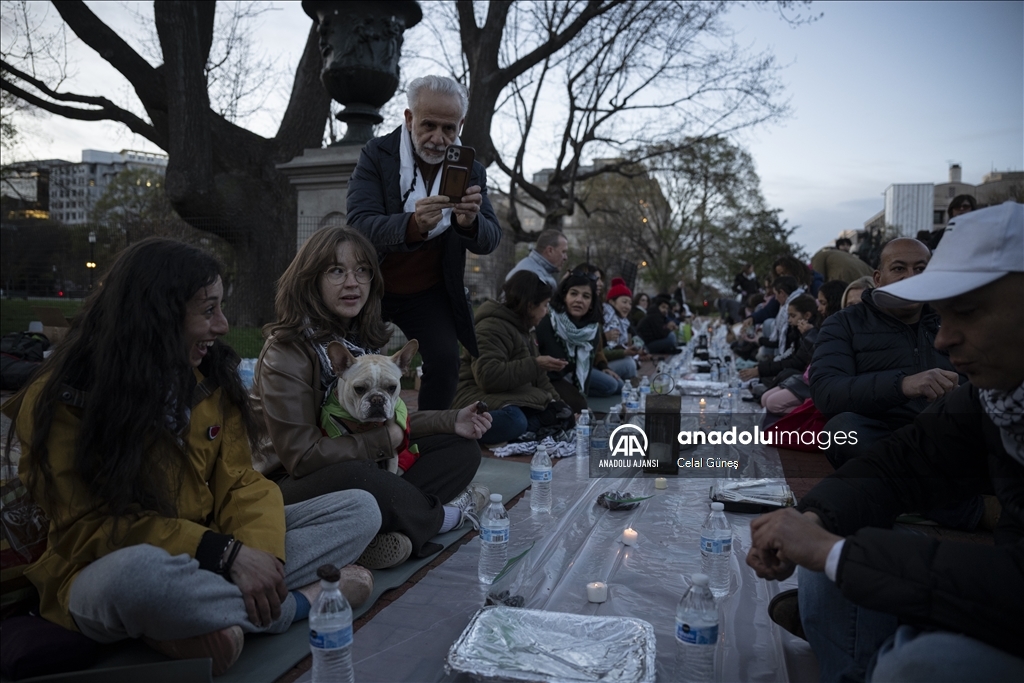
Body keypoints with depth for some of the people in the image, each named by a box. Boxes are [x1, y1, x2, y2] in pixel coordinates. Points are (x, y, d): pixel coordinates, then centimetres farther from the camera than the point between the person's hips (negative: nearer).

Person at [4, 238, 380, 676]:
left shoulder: (211, 378, 0)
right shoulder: (60, 400, -13)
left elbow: (240, 484, -2)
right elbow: (90, 526, -17)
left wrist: (259, 551, -24)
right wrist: (224, 554, -28)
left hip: (210, 552, 5)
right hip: (107, 570, -4)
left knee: (360, 509, -9)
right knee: (140, 572, -42)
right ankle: (304, 601, -17)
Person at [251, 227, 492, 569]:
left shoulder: (364, 339, 6)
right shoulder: (286, 351, -18)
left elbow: (387, 419, 11)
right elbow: (302, 456, -22)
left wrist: (450, 421, -3)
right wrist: (384, 441, -17)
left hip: (365, 467, 8)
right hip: (296, 487, -8)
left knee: (462, 448, -1)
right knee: (356, 479, -40)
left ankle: (395, 533, -24)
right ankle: (442, 517, -9)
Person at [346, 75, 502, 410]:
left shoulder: (470, 170, -6)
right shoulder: (377, 154, -14)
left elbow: (489, 241, -14)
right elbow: (359, 225, -27)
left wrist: (470, 222, -40)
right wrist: (412, 225, -48)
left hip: (430, 292, 1)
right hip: (370, 287, -1)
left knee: (445, 361, -15)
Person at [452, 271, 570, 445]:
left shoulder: (522, 330, 20)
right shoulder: (492, 327, -14)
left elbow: (538, 379, 22)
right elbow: (488, 376, -29)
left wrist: (556, 403, 8)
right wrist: (535, 364, -25)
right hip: (482, 399, -10)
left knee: (564, 415, -5)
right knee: (513, 422, -41)